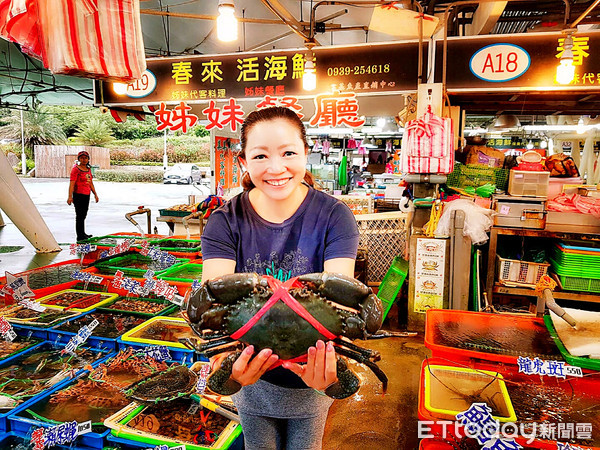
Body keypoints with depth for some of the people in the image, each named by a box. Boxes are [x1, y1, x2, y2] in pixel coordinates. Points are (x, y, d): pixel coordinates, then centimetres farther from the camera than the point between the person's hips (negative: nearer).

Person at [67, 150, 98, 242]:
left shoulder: (88, 169, 13)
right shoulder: (76, 169, -9)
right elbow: (72, 183, -15)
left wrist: (95, 194, 23)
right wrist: (70, 197, -22)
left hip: (87, 195, 7)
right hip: (78, 195, -7)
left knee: (84, 215, 17)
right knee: (79, 216, -4)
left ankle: (83, 234, 28)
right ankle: (80, 237, 1)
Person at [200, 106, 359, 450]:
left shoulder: (334, 216, -17)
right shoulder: (226, 222, -15)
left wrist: (328, 360, -48)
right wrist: (224, 357, -47)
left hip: (310, 379, 0)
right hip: (252, 376, 1)